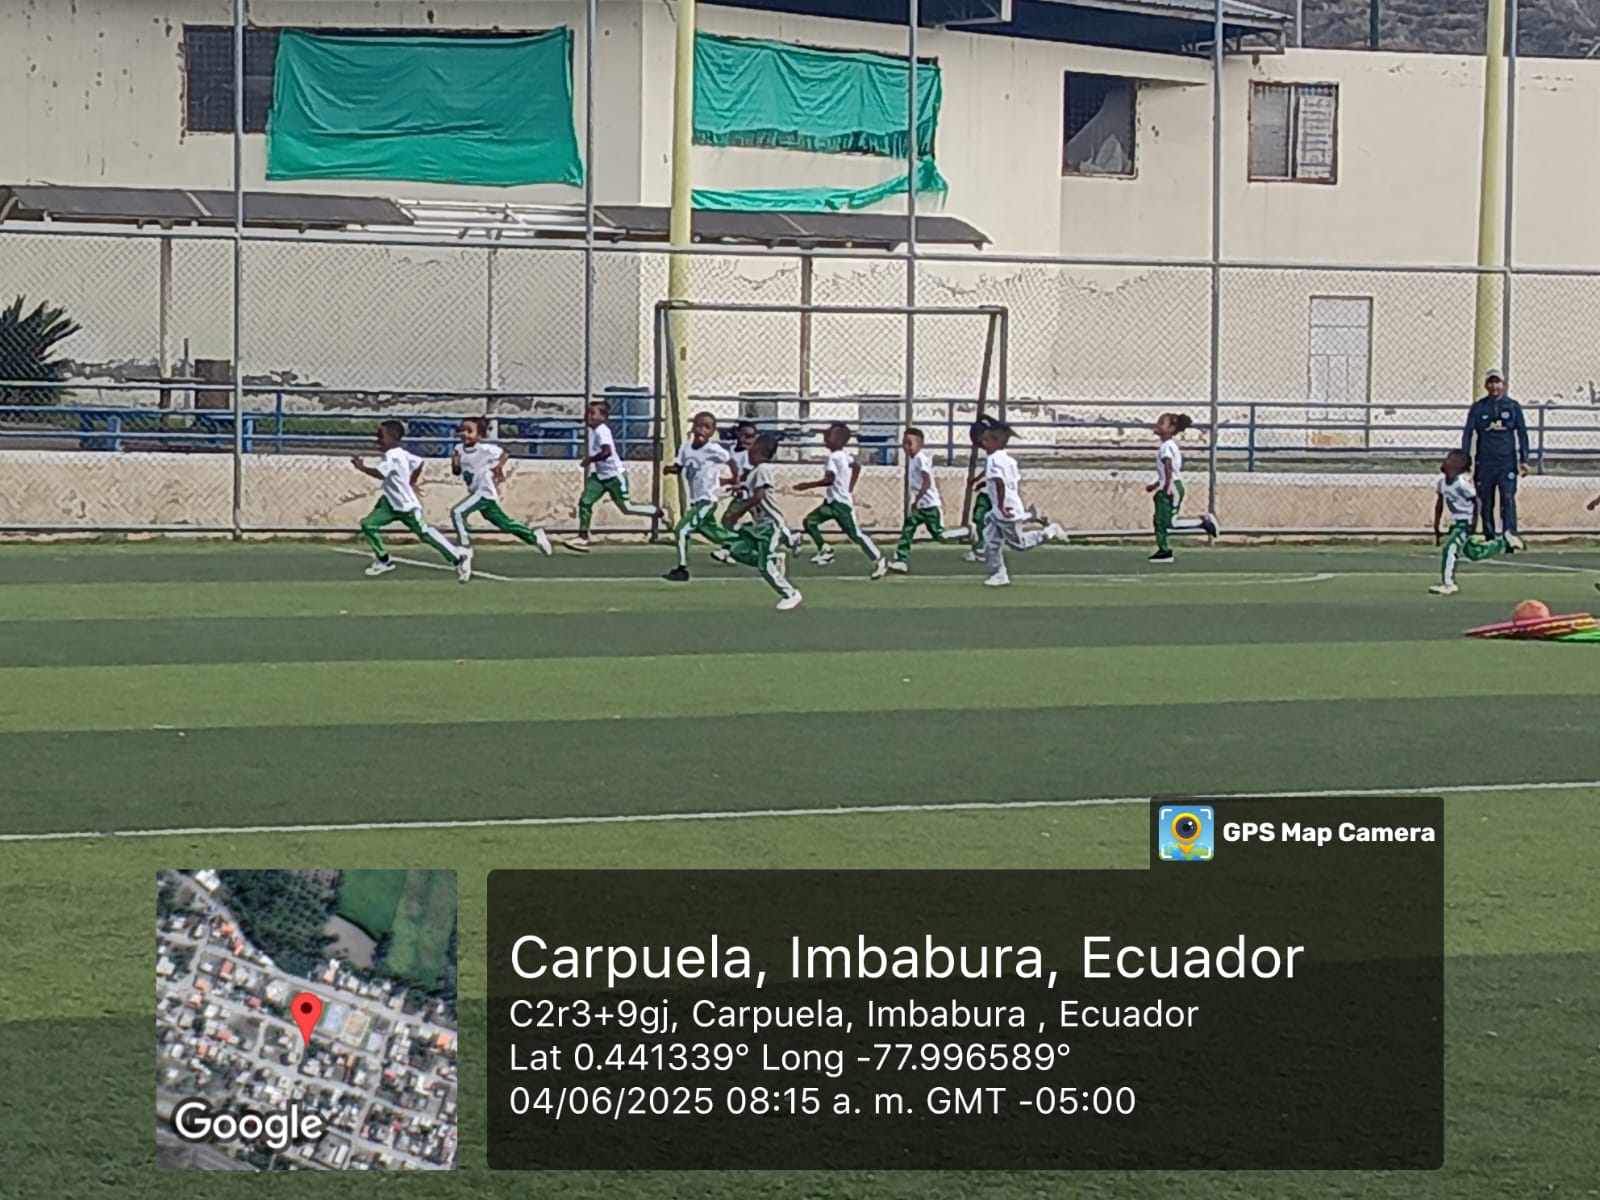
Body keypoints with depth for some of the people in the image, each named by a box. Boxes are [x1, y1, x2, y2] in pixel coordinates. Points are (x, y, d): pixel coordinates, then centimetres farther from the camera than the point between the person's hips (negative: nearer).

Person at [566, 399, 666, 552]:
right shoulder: (593, 431, 8)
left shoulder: (602, 431, -22)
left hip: (615, 474, -9)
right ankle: (583, 537, 0)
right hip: (600, 475, 9)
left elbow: (607, 452, -36)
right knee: (585, 501, -1)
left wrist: (589, 459, -26)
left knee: (626, 507, 0)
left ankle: (660, 512, 16)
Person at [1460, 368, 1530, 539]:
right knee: (1485, 503, 5)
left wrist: (1524, 460, 3)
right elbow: (1467, 434, 4)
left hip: (1507, 462, -1)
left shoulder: (1513, 406, 6)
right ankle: (1489, 539, 14)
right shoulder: (1478, 408, 6)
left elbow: (1522, 434, 8)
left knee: (1508, 500, -12)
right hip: (1484, 463, 1)